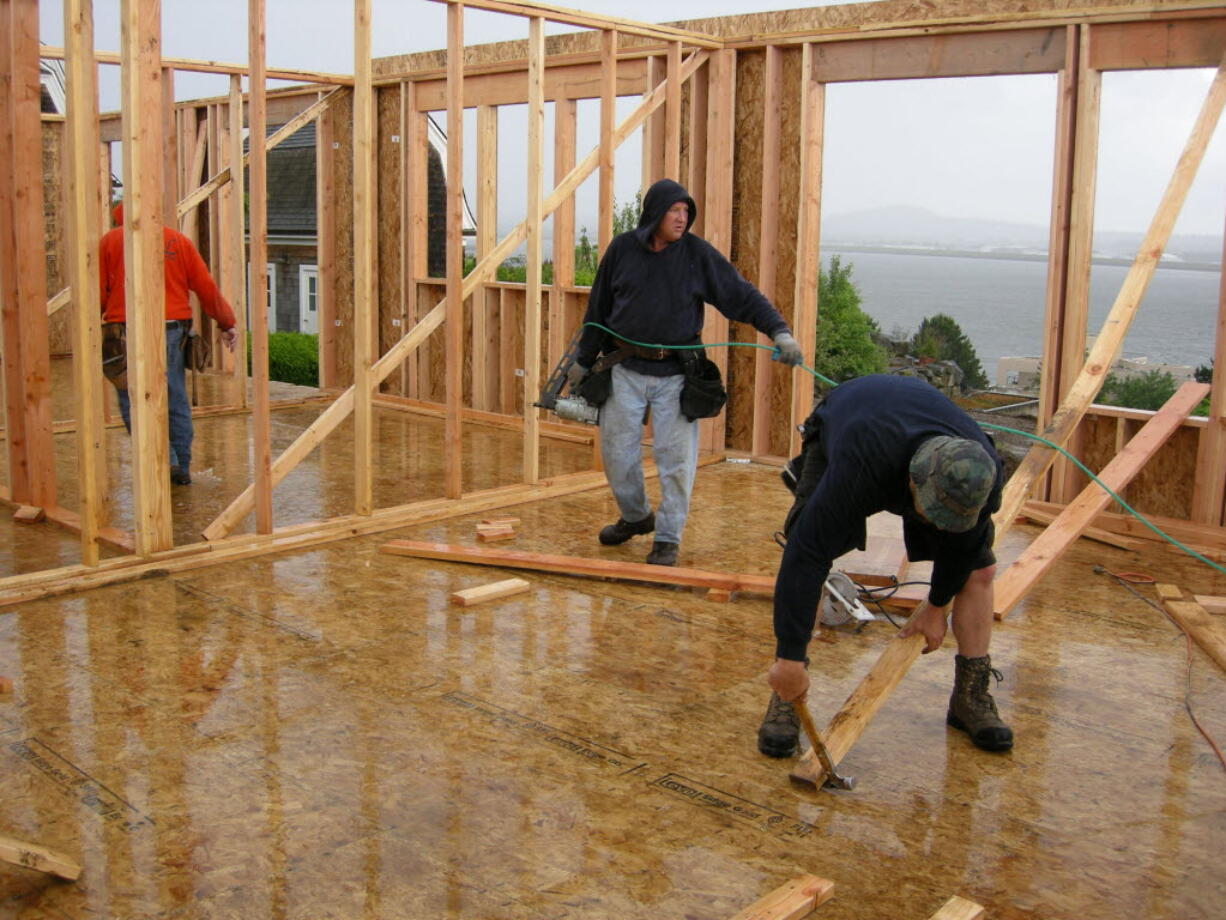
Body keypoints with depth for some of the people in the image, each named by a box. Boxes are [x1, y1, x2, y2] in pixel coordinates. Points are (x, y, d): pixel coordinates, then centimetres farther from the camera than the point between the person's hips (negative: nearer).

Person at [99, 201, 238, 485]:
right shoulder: (178, 240, 10)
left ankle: (164, 460, -10)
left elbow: (98, 293, 1)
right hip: (173, 330, 3)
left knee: (134, 402, 3)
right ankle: (182, 468, 15)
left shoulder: (111, 240, 4)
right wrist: (226, 324, 16)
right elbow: (207, 287, 8)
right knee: (176, 401, 11)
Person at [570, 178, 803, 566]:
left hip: (676, 374, -2)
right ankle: (635, 517, 34)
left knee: (676, 458, -2)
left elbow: (742, 295, -6)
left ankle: (668, 538, 12)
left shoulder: (697, 253, -3)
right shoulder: (622, 249, 1)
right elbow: (598, 308, 10)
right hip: (625, 371, 2)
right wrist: (583, 361, 15)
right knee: (616, 451, 8)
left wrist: (779, 331, -19)